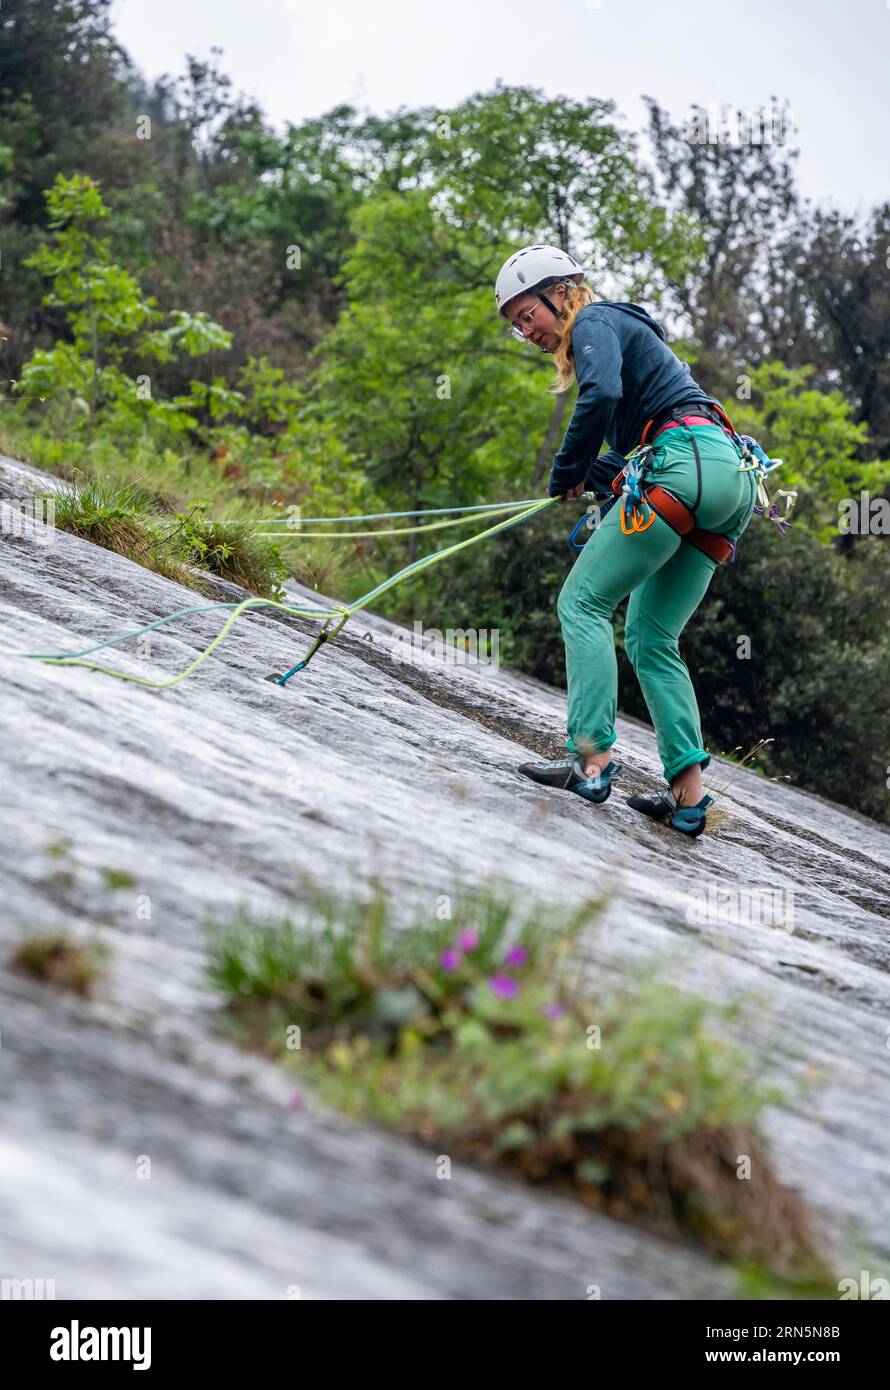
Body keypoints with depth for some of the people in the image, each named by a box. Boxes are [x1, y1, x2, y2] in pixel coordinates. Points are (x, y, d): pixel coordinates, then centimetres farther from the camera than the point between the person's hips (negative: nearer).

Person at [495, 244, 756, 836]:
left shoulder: (595, 321, 3)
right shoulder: (624, 329, 32)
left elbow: (602, 396, -18)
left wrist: (567, 472, -6)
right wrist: (592, 475, 11)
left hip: (687, 464, -9)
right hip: (730, 480, 10)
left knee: (582, 602, -6)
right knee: (652, 638, 9)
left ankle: (593, 759, -17)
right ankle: (689, 795, -1)